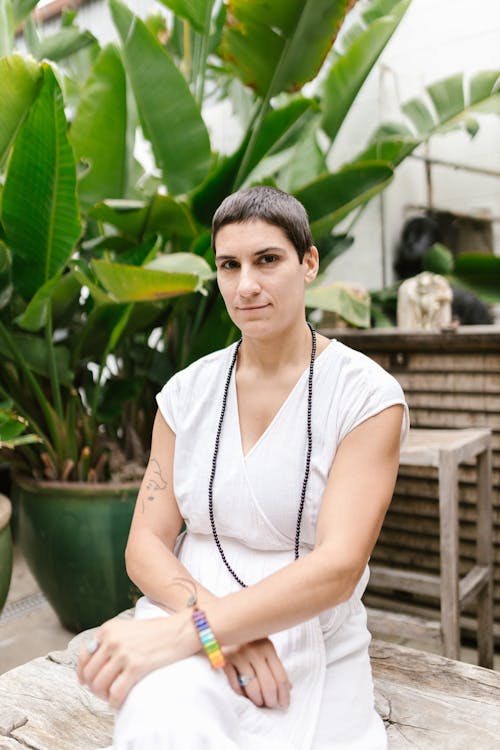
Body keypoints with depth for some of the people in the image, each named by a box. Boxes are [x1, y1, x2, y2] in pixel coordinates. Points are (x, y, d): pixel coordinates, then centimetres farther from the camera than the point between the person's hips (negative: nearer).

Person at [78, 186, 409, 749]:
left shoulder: (367, 396, -7)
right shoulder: (187, 392, 4)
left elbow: (338, 568, -17)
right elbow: (146, 545, 2)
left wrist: (178, 632, -26)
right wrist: (218, 624, -18)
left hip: (314, 648, -1)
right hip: (196, 628, 2)